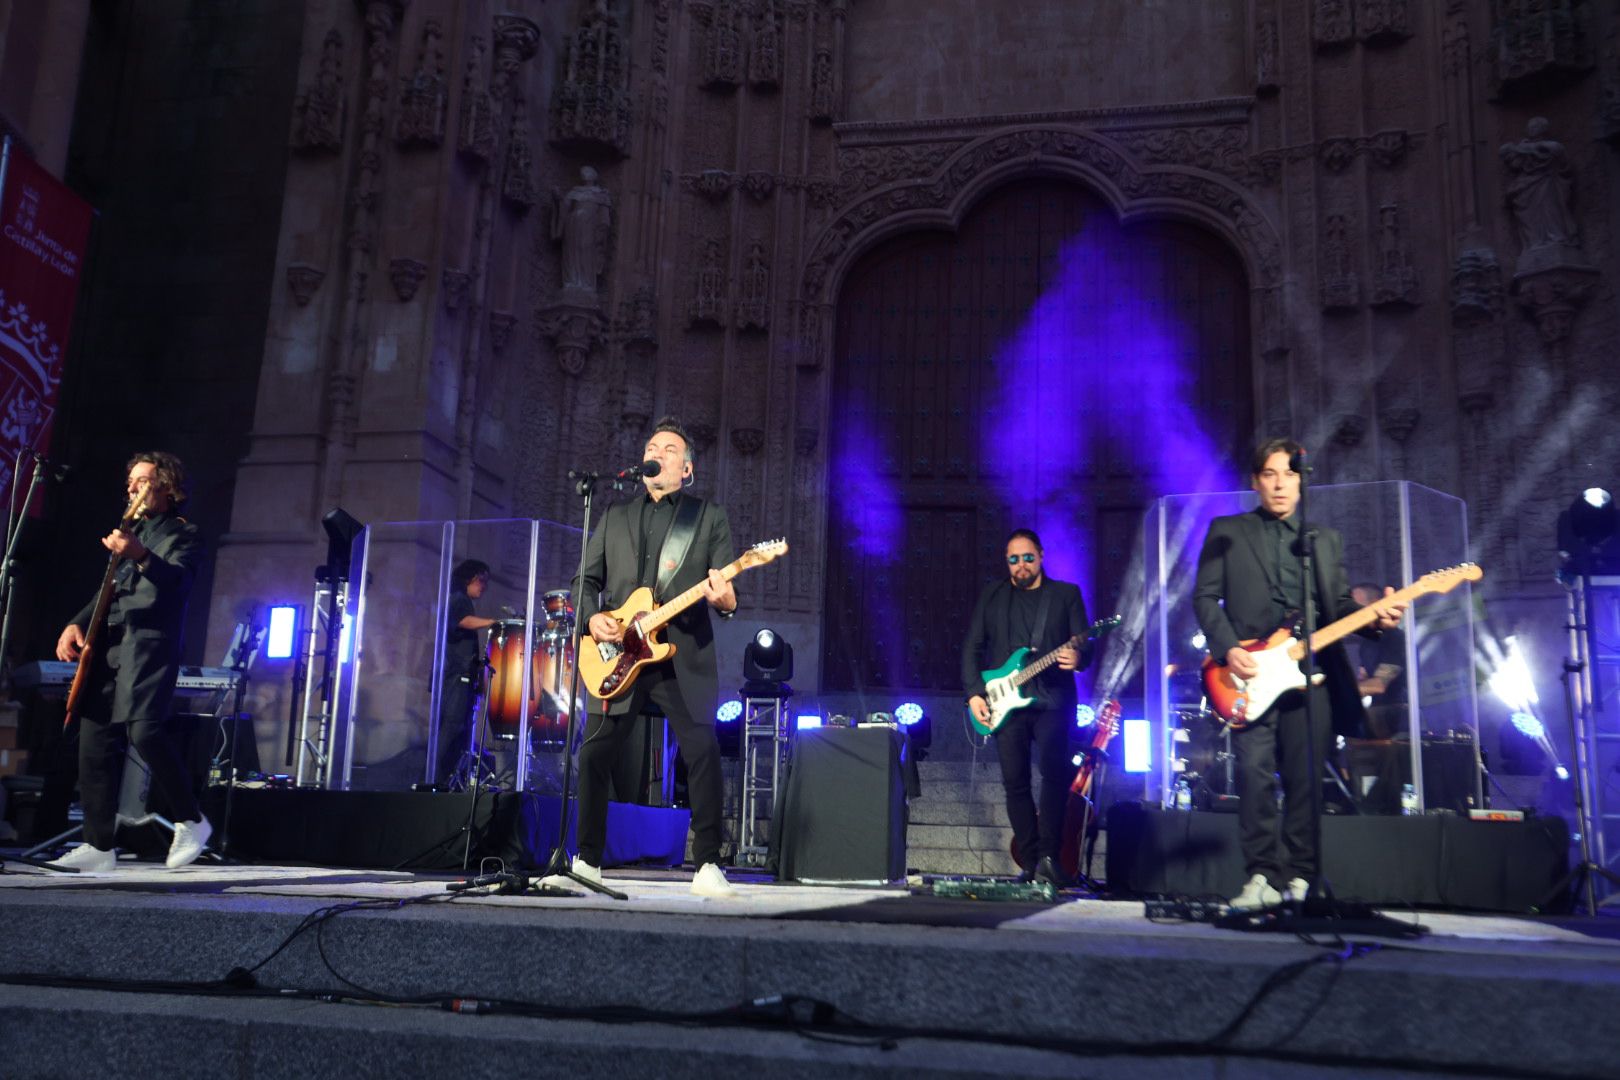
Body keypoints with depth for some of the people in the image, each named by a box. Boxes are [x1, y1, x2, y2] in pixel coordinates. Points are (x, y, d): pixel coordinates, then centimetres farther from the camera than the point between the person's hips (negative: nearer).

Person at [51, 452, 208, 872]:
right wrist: (77, 624, 8)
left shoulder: (182, 534, 3)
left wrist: (141, 556, -35)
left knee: (144, 728, -23)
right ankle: (99, 846, 8)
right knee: (94, 740, 2)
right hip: (109, 647, 8)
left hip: (150, 645, -8)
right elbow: (108, 590, 25)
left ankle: (191, 822, -8)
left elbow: (179, 581, -16)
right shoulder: (130, 534, 26)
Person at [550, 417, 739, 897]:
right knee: (594, 754, 2)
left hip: (684, 656, -3)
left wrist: (725, 600, -22)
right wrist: (593, 616, -3)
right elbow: (587, 579, 17)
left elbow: (728, 592, 2)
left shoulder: (711, 516, 9)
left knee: (702, 753, -12)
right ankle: (588, 860, 17)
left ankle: (707, 866, -2)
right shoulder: (615, 516, 18)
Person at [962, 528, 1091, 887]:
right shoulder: (992, 595, 14)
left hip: (1052, 699, -2)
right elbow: (972, 646, 11)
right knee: (1015, 782, 1)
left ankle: (1048, 856, -10)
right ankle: (1031, 863, 9)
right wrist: (974, 692, 0)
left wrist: (1078, 657, -20)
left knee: (1055, 772, -18)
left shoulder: (1067, 594, 10)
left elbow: (1085, 643, 4)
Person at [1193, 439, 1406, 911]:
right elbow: (1205, 597, 3)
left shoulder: (1327, 539, 19)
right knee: (1255, 775, -11)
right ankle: (1262, 877, -5)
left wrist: (1374, 617, -6)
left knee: (1305, 780, 1)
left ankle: (1299, 880, 9)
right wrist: (1227, 649, -10)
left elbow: (1340, 605, 15)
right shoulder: (1227, 532, 10)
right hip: (1252, 674, -2)